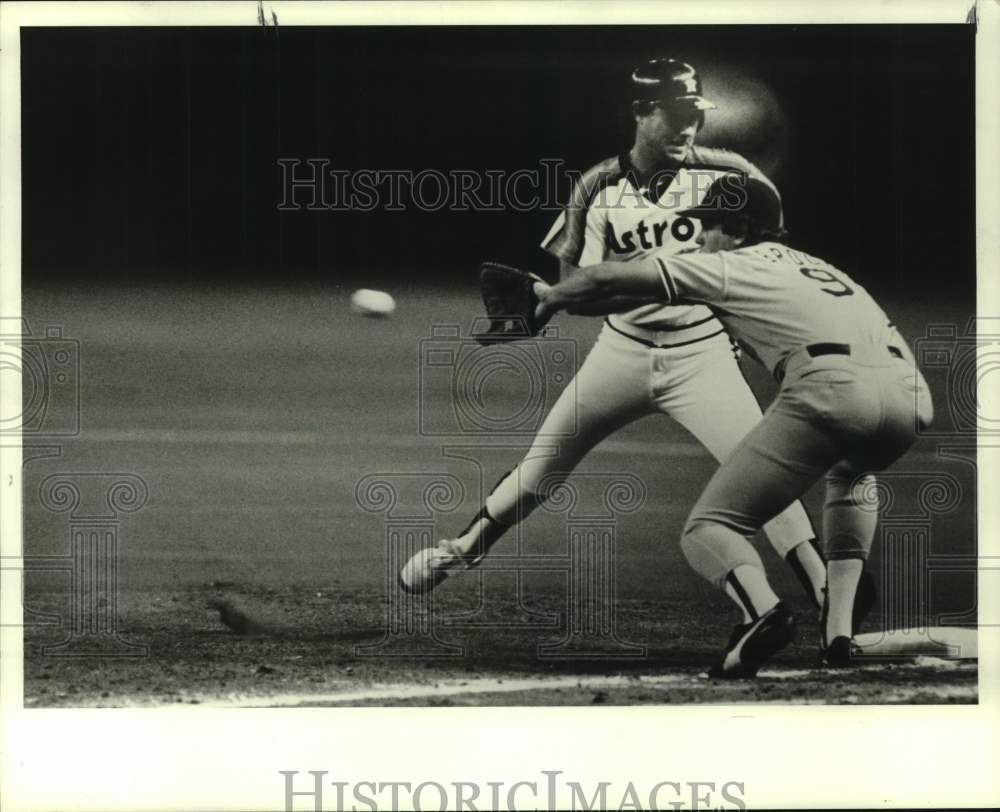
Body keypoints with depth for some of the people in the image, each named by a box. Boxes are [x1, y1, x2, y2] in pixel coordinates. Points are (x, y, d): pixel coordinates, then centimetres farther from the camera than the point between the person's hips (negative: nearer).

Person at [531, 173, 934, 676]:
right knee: (850, 475, 39)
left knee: (707, 528, 5)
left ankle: (763, 611, -28)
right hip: (911, 390, 6)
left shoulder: (731, 266, 19)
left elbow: (609, 279, 19)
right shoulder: (809, 265, 36)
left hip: (832, 385, -6)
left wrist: (551, 297, 37)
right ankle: (838, 631, 22)